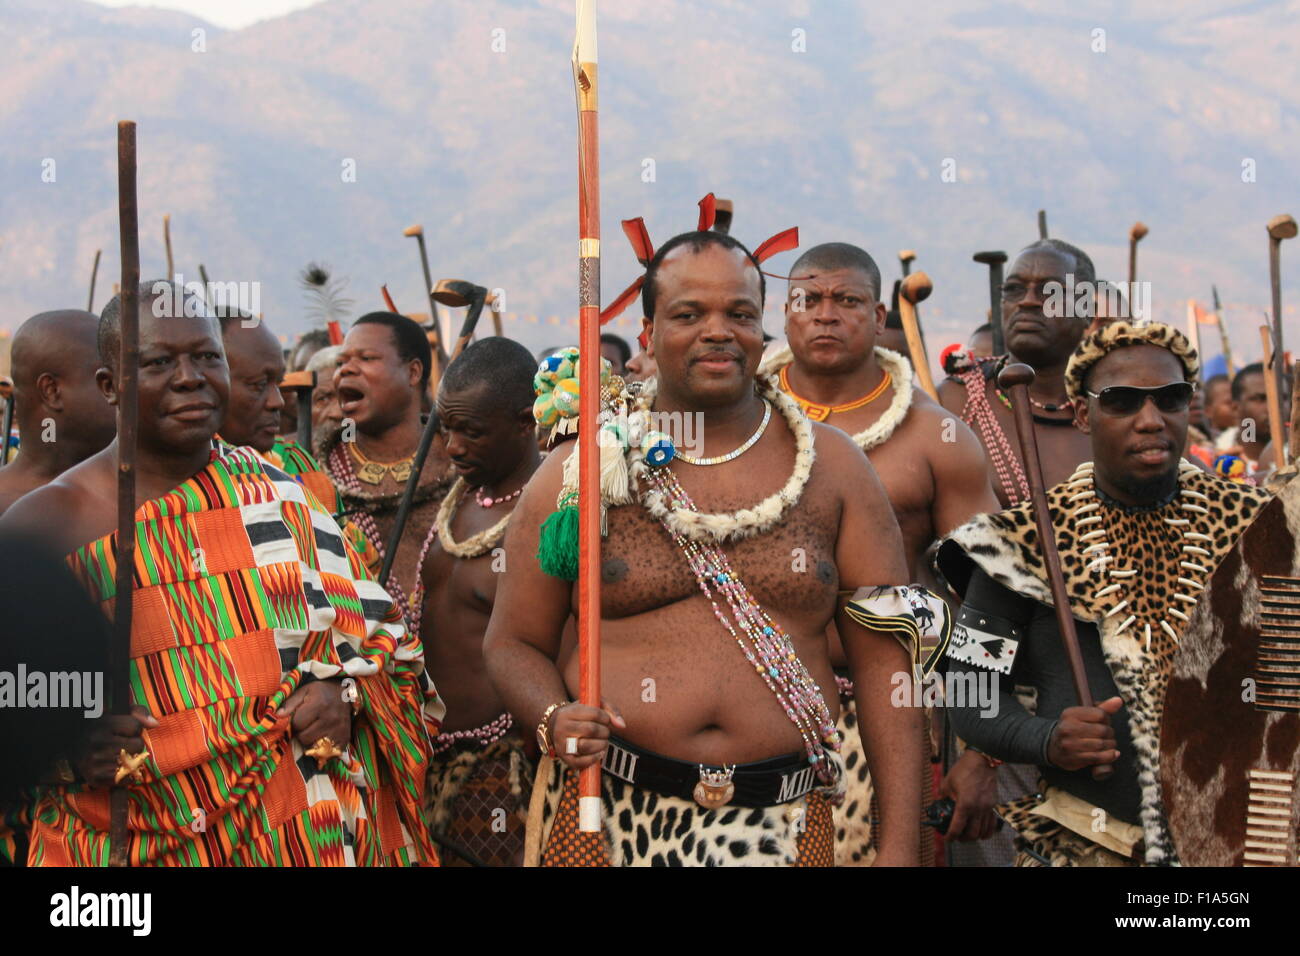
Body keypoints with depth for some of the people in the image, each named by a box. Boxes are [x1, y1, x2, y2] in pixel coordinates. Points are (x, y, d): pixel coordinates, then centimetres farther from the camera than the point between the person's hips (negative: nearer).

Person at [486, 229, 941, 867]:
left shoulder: (831, 466, 6)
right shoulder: (579, 474, 3)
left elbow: (883, 650, 2)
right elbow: (513, 643, 9)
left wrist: (899, 844, -4)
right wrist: (552, 720, -14)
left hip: (782, 822, 1)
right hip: (607, 814, -1)